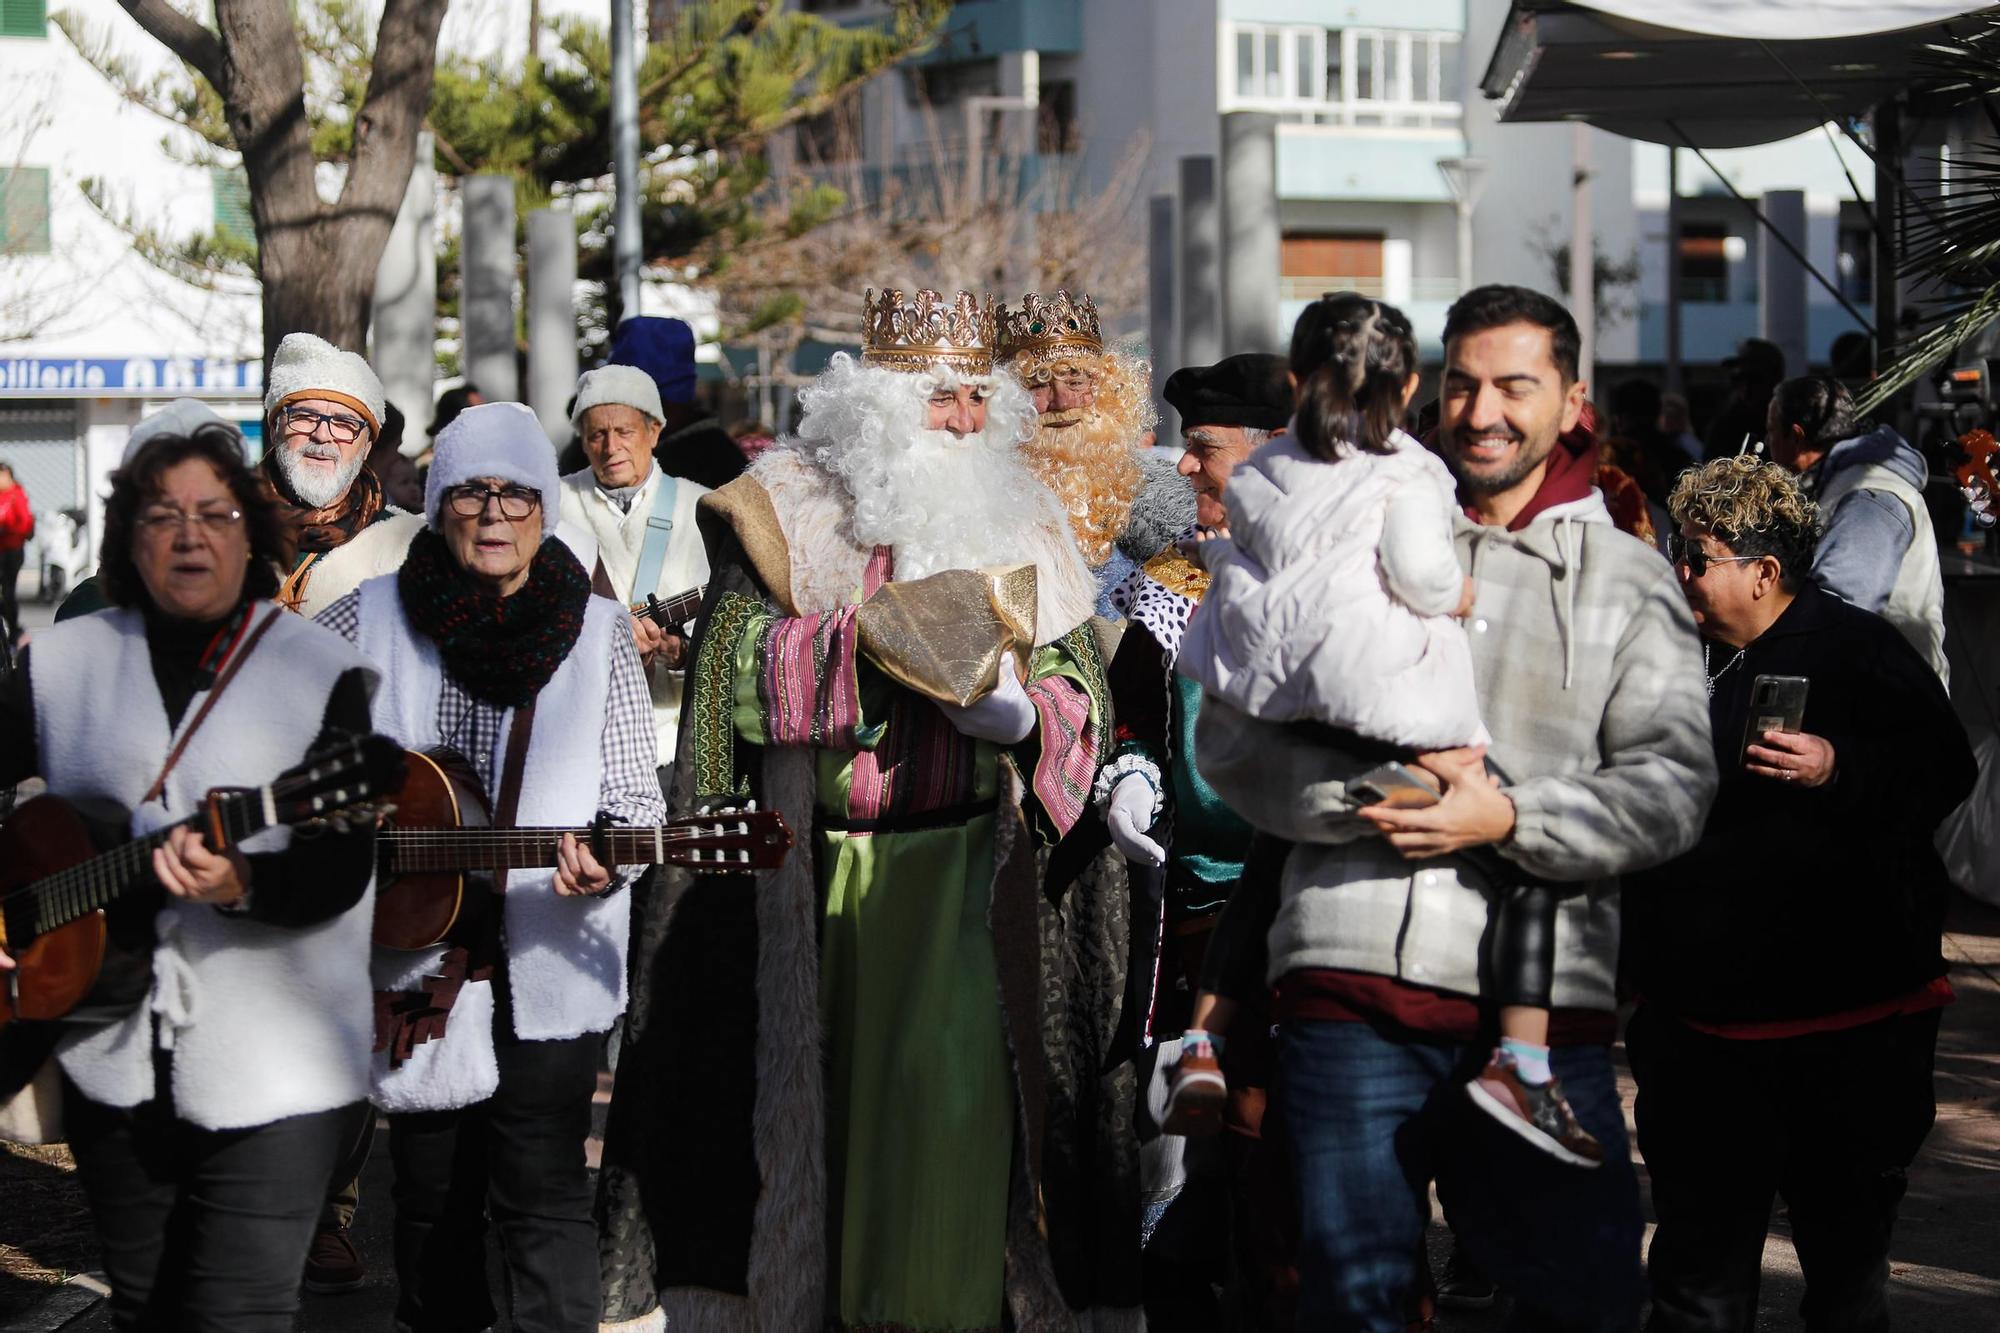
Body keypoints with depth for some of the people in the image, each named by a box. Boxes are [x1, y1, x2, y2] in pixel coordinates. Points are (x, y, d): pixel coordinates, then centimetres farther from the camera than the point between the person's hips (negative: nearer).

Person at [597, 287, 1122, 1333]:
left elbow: (1084, 698, 8)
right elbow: (743, 669, -7)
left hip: (969, 875, 1)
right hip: (814, 875, -1)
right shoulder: (788, 507, 3)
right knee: (821, 1100, 4)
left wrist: (1014, 709, -13)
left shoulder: (1018, 522, 10)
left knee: (951, 1086, -11)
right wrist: (889, 636, -15)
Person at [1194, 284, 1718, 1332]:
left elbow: (1673, 786, 1)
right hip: (1354, 974, 0)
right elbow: (1230, 734, 6)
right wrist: (1371, 796, -10)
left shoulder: (1629, 582, 12)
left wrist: (1510, 819, -13)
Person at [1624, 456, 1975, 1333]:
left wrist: (1842, 770, -27)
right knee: (1698, 1258, 9)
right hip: (1697, 1014, 6)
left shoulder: (1860, 651, -7)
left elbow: (1947, 774, -14)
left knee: (1846, 1247, 6)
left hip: (1850, 1015, -5)